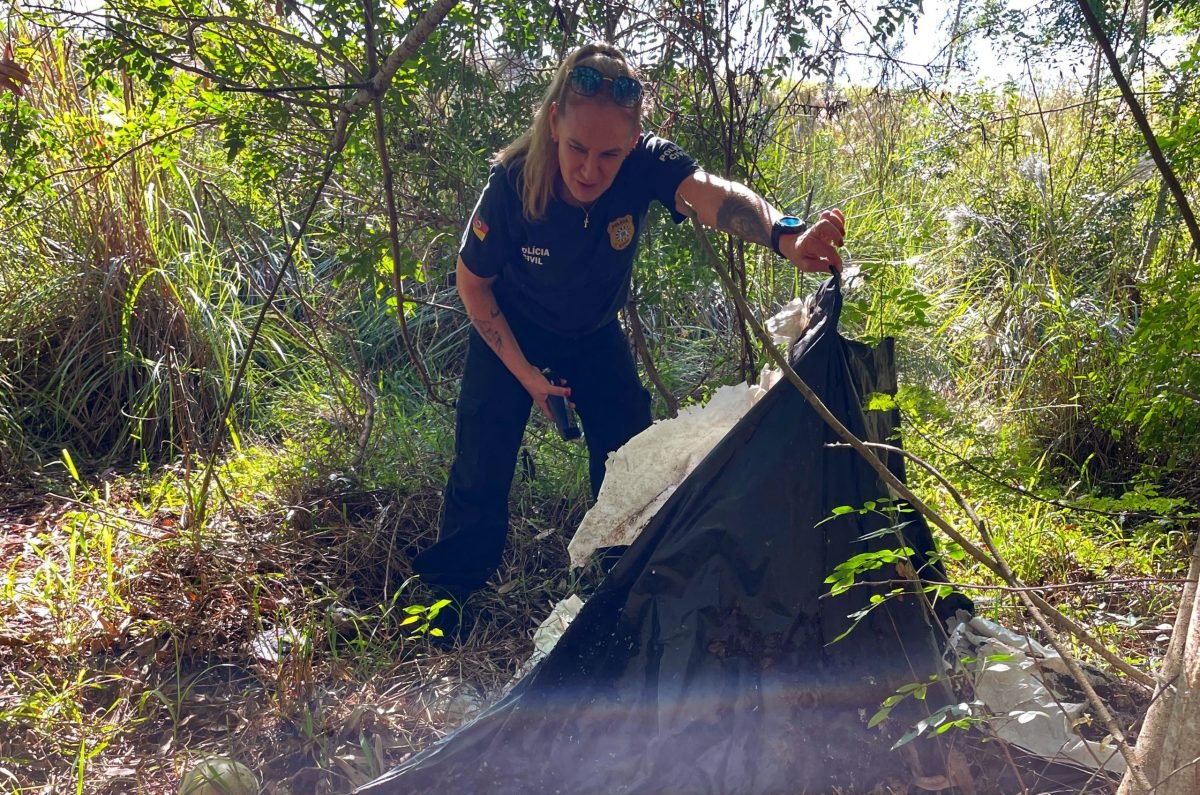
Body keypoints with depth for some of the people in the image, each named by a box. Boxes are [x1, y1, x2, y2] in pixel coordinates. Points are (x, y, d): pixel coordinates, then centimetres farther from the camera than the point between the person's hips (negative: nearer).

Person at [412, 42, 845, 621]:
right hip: (512, 331, -2)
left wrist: (785, 237, -74)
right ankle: (451, 586, 15)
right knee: (484, 458, -8)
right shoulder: (512, 182, -33)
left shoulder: (647, 165, -32)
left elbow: (713, 195, -54)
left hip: (595, 333, 2)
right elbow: (472, 281, -16)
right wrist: (522, 370, -17)